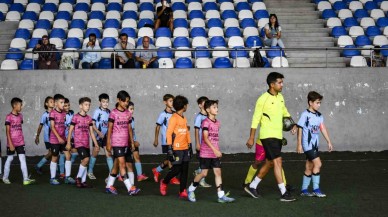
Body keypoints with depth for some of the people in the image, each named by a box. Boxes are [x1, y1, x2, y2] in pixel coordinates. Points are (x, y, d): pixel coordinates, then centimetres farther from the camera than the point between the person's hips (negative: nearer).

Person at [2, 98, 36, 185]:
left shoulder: (20, 116, 7)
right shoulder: (9, 117, -11)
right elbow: (7, 131, -12)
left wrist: (22, 140, 14)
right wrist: (10, 144, -16)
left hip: (20, 142, 4)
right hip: (12, 142, -4)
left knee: (23, 159, -3)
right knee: (9, 159, 9)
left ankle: (26, 179, -7)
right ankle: (5, 177, 25)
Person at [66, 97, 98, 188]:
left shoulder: (89, 118, 10)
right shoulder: (76, 117, -6)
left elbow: (91, 132, 13)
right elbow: (70, 130, -3)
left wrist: (96, 144, 9)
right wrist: (68, 143, -6)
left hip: (86, 143, 6)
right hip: (79, 142, -6)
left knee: (84, 162, 7)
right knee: (86, 159, -18)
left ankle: (83, 181, 14)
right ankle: (78, 178, -2)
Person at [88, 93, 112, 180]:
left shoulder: (109, 112, 5)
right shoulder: (97, 111, -8)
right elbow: (93, 124, -11)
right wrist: (99, 132, -22)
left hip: (106, 136, 3)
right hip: (98, 136, -3)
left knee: (108, 153, -4)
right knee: (95, 153, 6)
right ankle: (90, 172, 23)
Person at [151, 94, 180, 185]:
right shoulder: (163, 114, -6)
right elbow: (158, 127, -3)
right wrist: (156, 139, -5)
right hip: (166, 141, -6)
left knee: (169, 159, 11)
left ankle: (157, 170, 29)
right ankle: (173, 177, 3)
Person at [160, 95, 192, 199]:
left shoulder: (184, 118, 15)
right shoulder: (174, 118, -9)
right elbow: (168, 133, -12)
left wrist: (190, 146, 18)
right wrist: (169, 148, -17)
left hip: (185, 148, 7)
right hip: (177, 148, -7)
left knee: (185, 170, 3)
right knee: (176, 169, -5)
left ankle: (182, 191, 6)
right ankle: (164, 182, 20)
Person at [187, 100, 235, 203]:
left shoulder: (217, 122, 10)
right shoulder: (206, 122, -13)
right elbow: (205, 138, -21)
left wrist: (218, 151, 18)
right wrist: (214, 150, -28)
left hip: (215, 153, 6)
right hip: (206, 153, -6)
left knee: (218, 172, 1)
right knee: (204, 173, -1)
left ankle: (221, 195, 0)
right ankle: (191, 189, 19)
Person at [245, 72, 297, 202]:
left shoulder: (280, 97, 9)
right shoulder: (263, 99, -13)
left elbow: (285, 112, 22)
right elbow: (256, 119, -10)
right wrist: (251, 138, -9)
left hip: (278, 136, 8)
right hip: (268, 136, -8)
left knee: (269, 163, 13)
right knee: (278, 161, -13)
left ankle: (252, 186, 27)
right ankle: (284, 193, -10)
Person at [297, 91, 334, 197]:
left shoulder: (319, 115, 9)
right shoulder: (305, 114, -11)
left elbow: (323, 128, 10)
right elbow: (300, 129, -8)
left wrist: (329, 141, 6)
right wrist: (299, 145, -8)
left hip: (315, 145, 7)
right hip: (307, 144, -7)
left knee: (309, 167, 11)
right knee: (318, 164, -14)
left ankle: (304, 190, 18)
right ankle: (316, 189, -7)